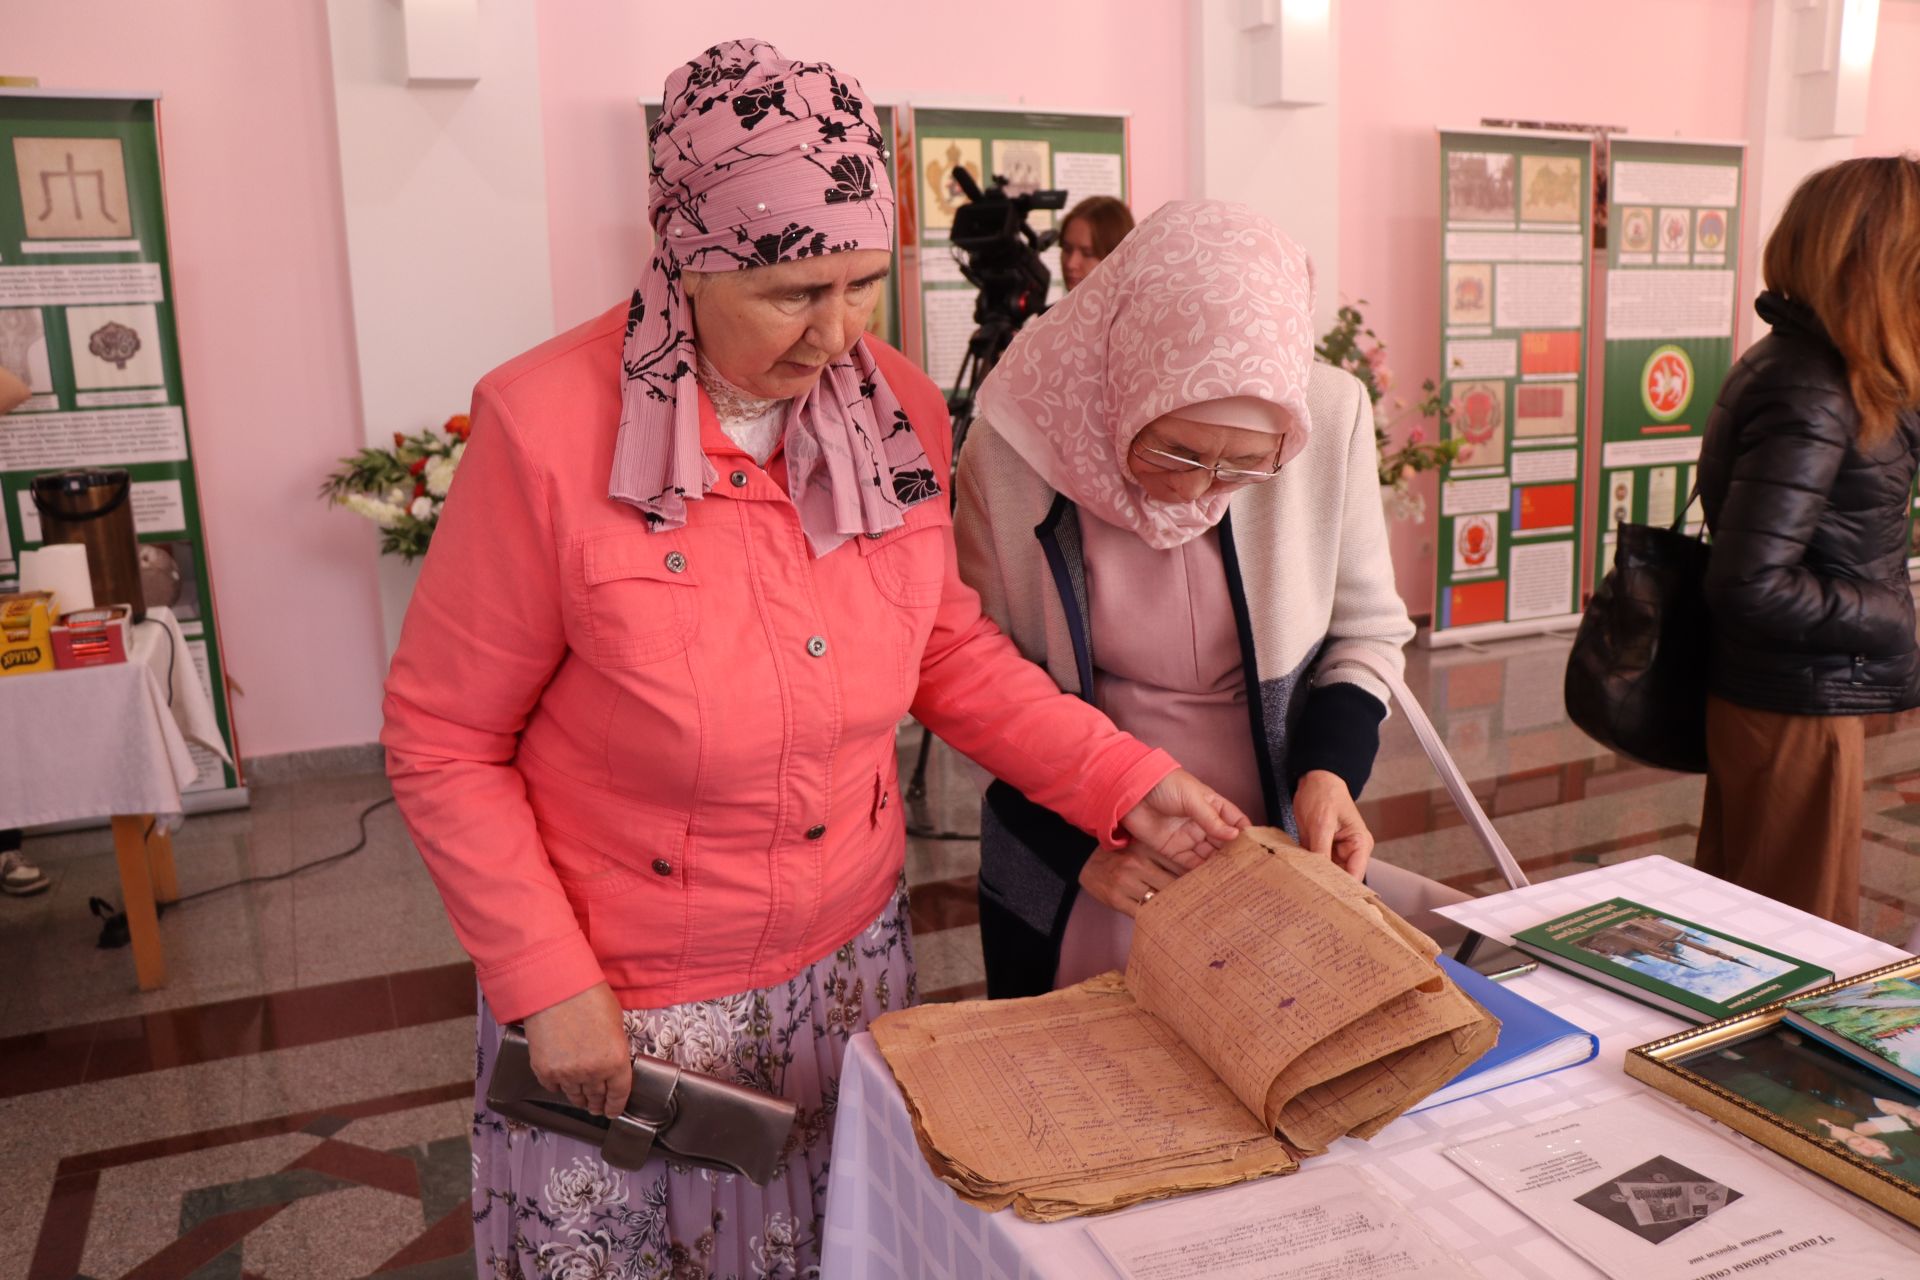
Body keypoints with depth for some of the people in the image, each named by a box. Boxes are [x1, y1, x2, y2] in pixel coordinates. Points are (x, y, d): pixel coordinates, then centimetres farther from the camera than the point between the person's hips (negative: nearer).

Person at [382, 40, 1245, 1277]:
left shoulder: (901, 411, -7)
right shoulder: (549, 430, -21)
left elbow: (948, 649, 6)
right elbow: (445, 744, -11)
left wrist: (1127, 781, -4)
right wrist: (546, 984, -14)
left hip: (850, 954, 4)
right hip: (622, 999, -3)